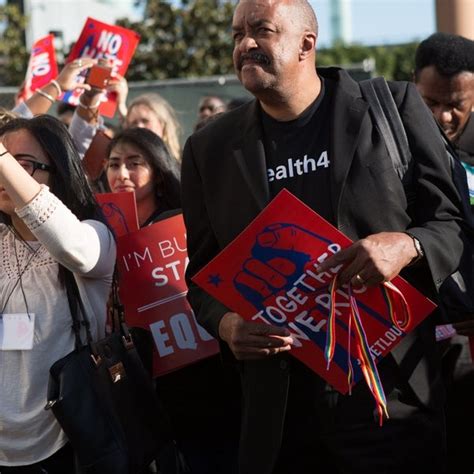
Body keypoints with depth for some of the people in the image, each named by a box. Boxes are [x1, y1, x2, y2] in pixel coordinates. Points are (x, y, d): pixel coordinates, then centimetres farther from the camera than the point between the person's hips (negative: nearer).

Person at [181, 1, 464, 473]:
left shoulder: (391, 107, 0)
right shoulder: (210, 149, 8)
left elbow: (452, 223, 2)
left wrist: (407, 247, -20)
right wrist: (226, 324, -8)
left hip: (392, 393, -2)